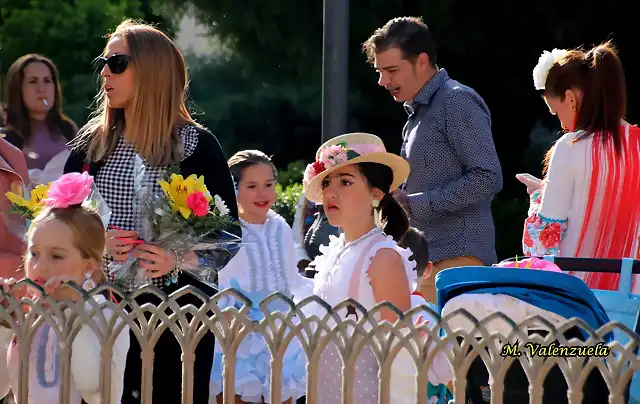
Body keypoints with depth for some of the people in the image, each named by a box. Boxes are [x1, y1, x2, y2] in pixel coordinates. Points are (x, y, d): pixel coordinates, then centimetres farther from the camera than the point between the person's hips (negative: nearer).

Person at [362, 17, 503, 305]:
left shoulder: (457, 102, -7)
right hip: (426, 260, 9)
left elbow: (488, 178, -15)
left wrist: (412, 204, -15)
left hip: (456, 258, -9)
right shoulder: (418, 113, 20)